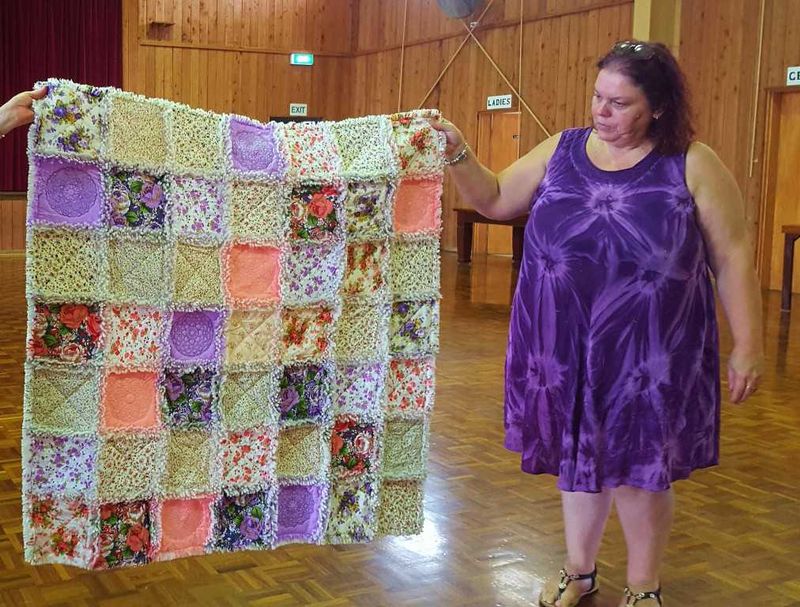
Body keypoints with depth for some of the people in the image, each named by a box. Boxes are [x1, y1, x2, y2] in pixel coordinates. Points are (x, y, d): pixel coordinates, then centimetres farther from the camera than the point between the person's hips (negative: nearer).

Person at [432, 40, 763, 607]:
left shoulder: (693, 165, -6)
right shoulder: (561, 150, 4)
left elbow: (733, 257, -4)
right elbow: (495, 200, 10)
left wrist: (748, 345, -6)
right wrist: (458, 154, -6)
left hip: (648, 351, -3)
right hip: (565, 346, 3)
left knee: (640, 465, 7)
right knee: (578, 455, 15)